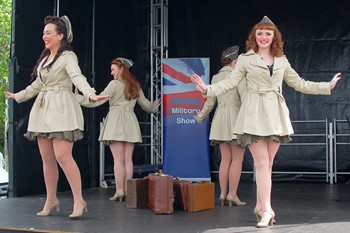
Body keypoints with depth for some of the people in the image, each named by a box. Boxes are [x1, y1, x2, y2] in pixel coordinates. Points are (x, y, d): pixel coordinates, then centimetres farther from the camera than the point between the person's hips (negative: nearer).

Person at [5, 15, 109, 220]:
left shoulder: (68, 56, -6)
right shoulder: (45, 58, 19)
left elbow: (78, 78, -23)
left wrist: (90, 94, -41)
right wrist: (18, 96, 41)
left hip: (62, 110, -8)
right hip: (43, 110, 8)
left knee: (62, 155, -16)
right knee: (47, 158, 8)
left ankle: (79, 201, -11)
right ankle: (51, 201, 18)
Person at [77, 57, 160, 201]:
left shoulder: (115, 84, -5)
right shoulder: (135, 86, 14)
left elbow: (97, 101, -10)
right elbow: (147, 105, 23)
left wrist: (77, 98, -4)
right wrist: (155, 107, 45)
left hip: (116, 122, -5)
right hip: (130, 123, 6)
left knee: (118, 159, -5)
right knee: (128, 159, 7)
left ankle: (119, 191, -5)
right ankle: (127, 191, 8)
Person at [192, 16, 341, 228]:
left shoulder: (282, 60, 14)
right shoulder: (245, 59, 4)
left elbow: (299, 83, 20)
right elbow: (229, 83, 1)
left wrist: (328, 86, 20)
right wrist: (207, 89, -14)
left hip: (276, 115, 4)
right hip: (255, 114, -4)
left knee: (267, 164, 8)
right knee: (262, 163, -9)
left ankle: (260, 207, 17)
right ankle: (266, 210, -9)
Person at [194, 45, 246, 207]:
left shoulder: (216, 78, 10)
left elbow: (210, 103, 14)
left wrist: (200, 117, 28)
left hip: (220, 119, 6)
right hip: (236, 118, -6)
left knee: (225, 159, 9)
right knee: (237, 159, -1)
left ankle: (223, 194, 8)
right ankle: (232, 194, -3)